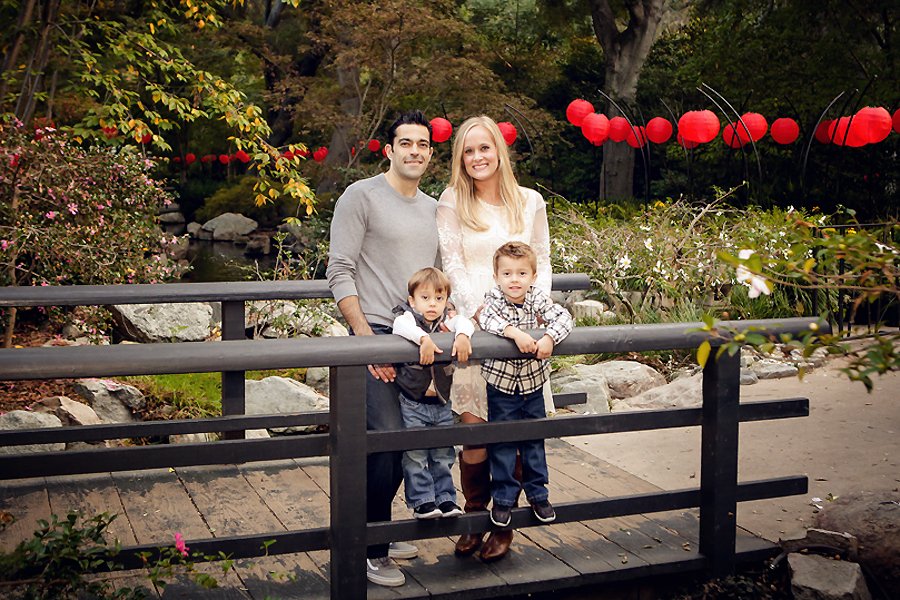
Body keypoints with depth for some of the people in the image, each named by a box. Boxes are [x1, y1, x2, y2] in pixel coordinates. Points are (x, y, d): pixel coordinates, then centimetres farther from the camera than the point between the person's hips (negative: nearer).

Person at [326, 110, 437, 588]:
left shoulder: (434, 209, 18)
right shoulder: (361, 197, -2)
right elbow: (340, 273, -8)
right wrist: (365, 336, -15)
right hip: (378, 333, -7)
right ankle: (367, 549, 0)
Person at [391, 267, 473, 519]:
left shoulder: (446, 322, 3)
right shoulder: (408, 317, -9)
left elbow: (465, 323, -13)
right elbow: (400, 326, -31)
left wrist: (462, 335, -34)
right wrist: (423, 338, -45)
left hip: (441, 403, 4)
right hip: (413, 403, -4)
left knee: (443, 455, 13)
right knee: (415, 455, 1)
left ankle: (445, 497, 24)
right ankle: (421, 501, 11)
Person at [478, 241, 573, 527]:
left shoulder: (538, 298, -8)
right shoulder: (494, 299, -14)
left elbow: (563, 317, -17)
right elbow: (486, 318, -33)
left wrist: (549, 338, -35)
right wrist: (514, 332, -45)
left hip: (533, 382, 3)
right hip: (501, 385, -2)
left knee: (534, 440, 13)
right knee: (502, 442, 3)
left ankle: (537, 493, 28)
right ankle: (503, 498, 16)